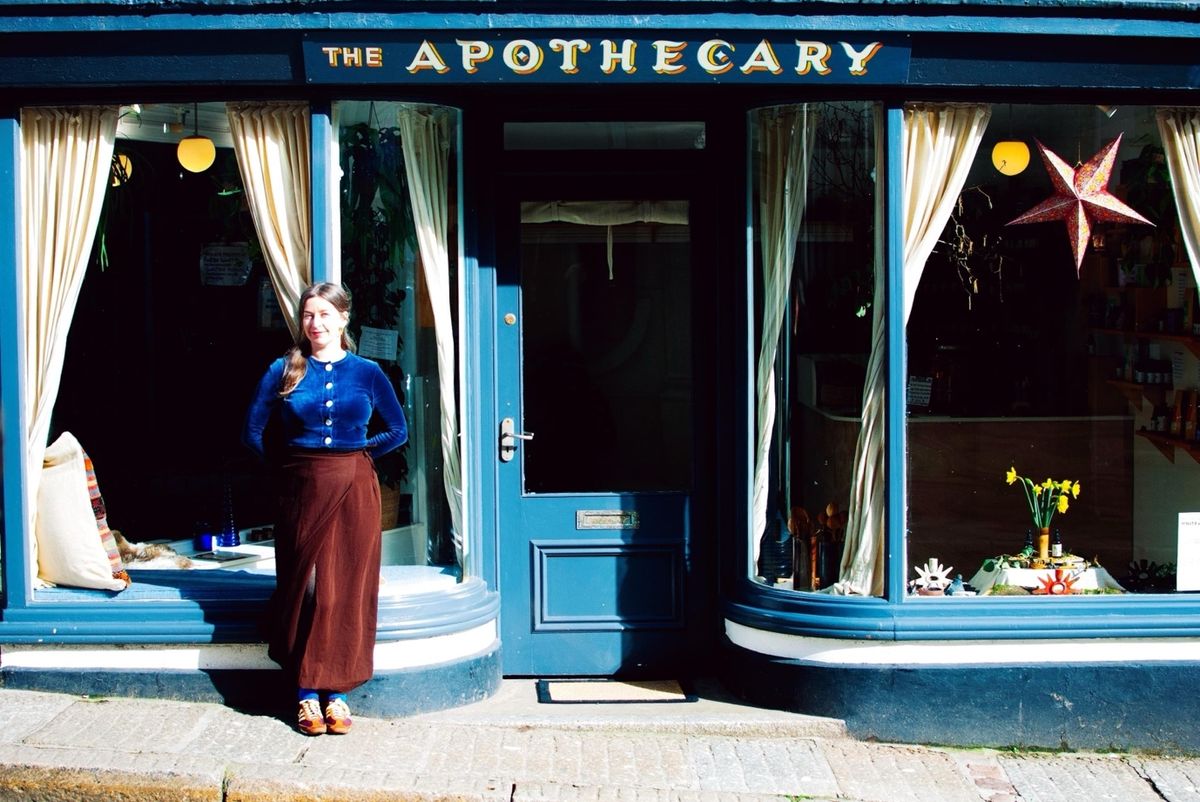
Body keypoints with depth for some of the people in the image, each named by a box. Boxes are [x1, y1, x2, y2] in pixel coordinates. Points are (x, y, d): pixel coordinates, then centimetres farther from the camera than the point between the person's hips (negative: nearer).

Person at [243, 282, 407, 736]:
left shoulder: (367, 372, 4)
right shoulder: (284, 371, 3)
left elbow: (398, 431, 12)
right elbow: (253, 432, 6)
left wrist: (358, 454, 7)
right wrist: (286, 465, 4)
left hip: (355, 491, 0)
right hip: (302, 490, 0)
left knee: (348, 588, 2)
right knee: (302, 587, 2)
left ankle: (336, 692, 13)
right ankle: (306, 693, 11)